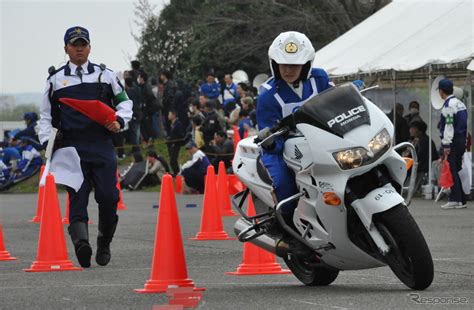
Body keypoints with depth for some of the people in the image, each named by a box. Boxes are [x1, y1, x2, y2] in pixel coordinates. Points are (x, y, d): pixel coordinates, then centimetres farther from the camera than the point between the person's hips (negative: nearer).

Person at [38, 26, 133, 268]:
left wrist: (119, 120, -2)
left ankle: (104, 244, 13)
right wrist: (47, 141, 2)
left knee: (108, 196, -6)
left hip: (102, 145, 1)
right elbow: (46, 115, 16)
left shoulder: (105, 75, 11)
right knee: (77, 196, -13)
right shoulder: (56, 80, 11)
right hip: (71, 146, -1)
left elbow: (124, 101, 18)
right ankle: (81, 241, -28)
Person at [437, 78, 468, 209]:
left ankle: (456, 200, -12)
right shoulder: (460, 103, 16)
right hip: (462, 140, 9)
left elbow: (449, 125, -18)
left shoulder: (448, 105, -13)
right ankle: (460, 199, 12)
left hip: (453, 141, -9)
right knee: (457, 169, 11)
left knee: (452, 170, -8)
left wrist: (446, 145, -19)